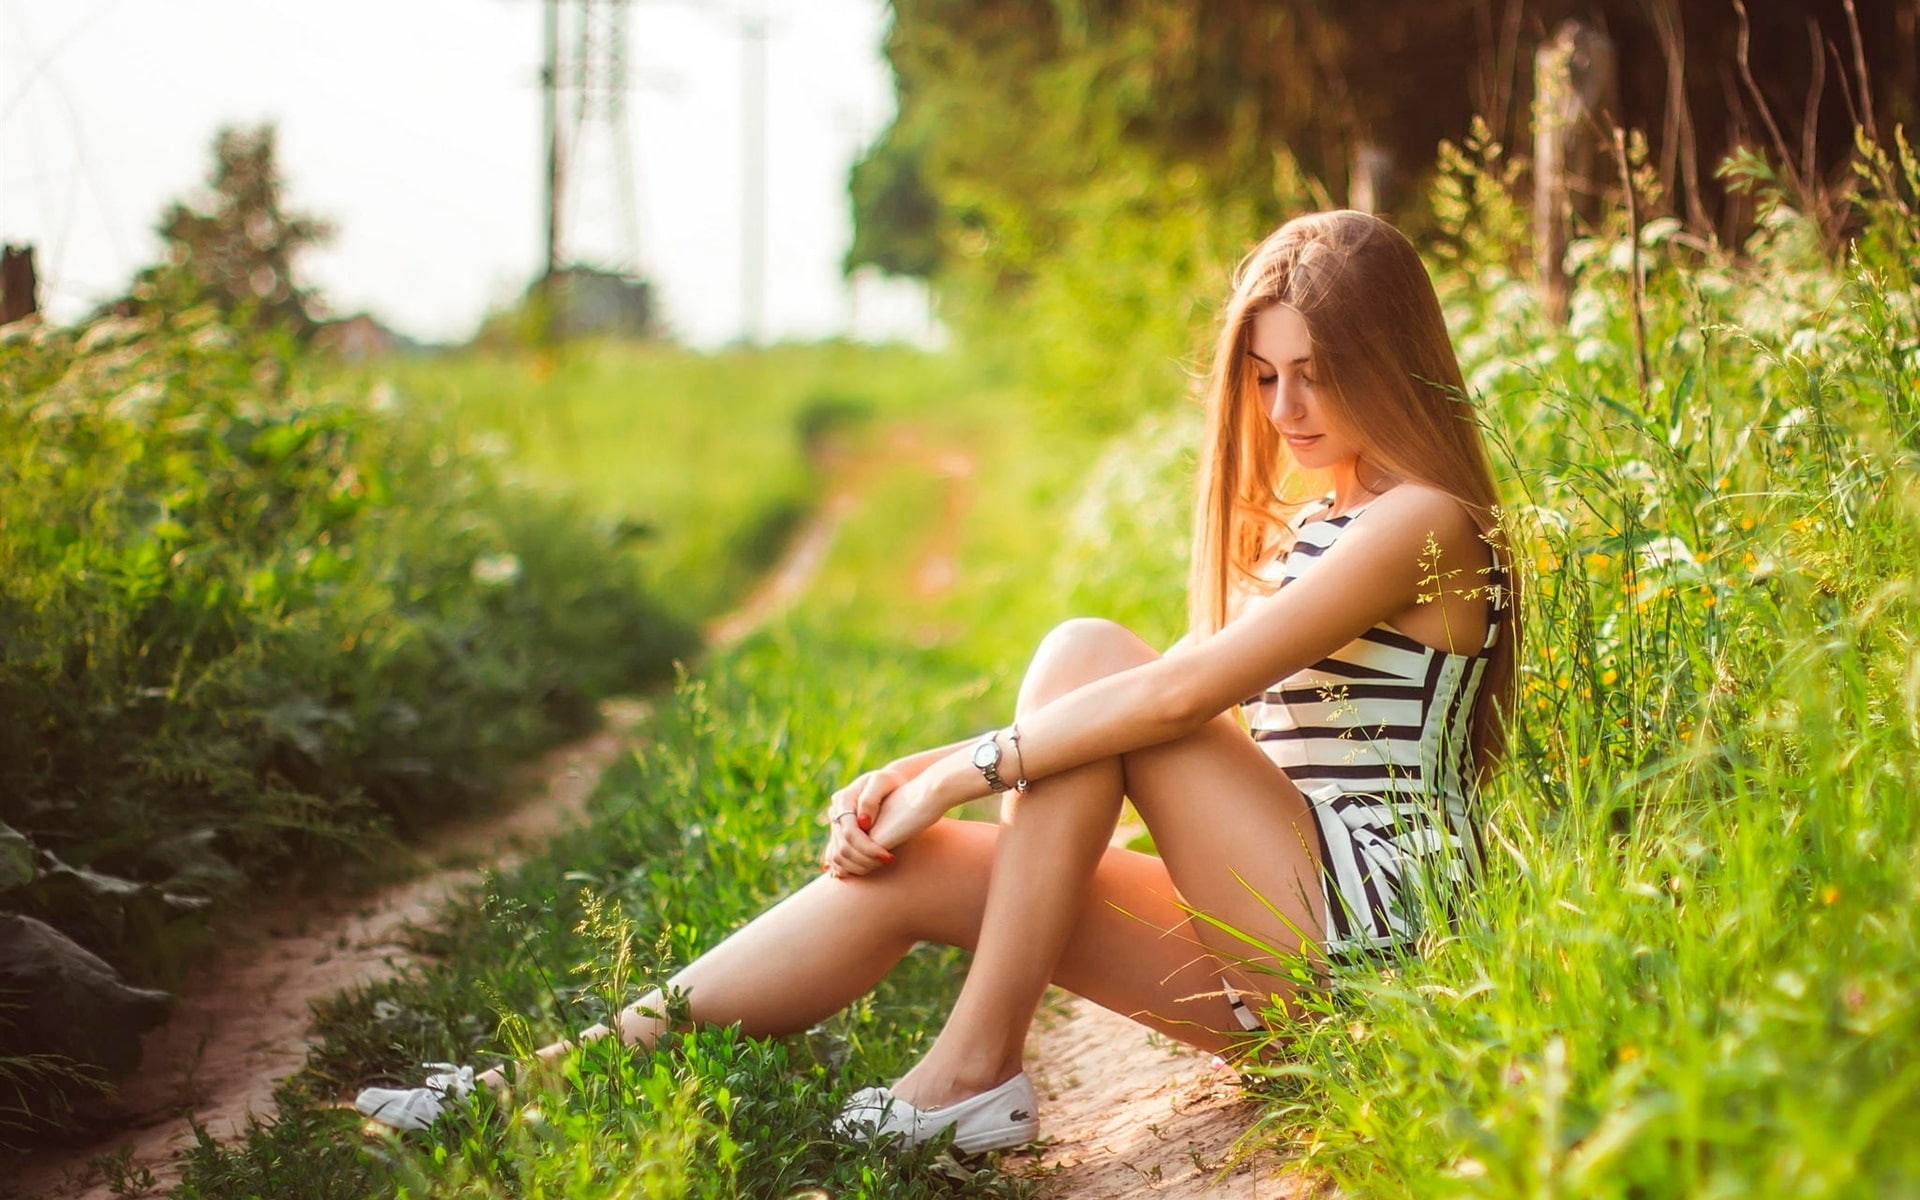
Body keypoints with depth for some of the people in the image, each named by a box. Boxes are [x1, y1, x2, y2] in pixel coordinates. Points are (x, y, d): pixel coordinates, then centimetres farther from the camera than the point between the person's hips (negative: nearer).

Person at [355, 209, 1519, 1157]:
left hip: (1367, 929, -8)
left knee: (1084, 653, -17)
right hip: (1277, 957, 8)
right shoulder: (1307, 522, 20)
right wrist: (929, 775, 0)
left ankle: (976, 1067, -17)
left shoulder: (1422, 524, -10)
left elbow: (1178, 694, -20)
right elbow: (1194, 708, 13)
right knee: (911, 867, -8)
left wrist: (958, 772, -14)